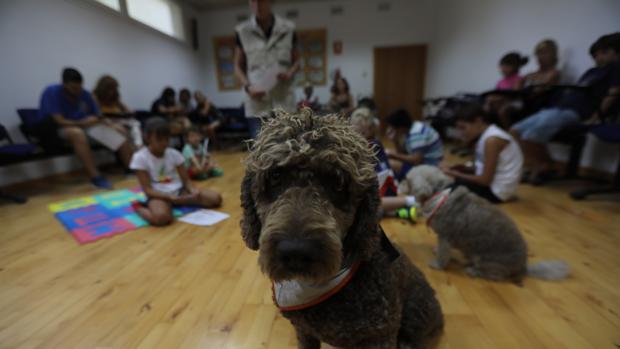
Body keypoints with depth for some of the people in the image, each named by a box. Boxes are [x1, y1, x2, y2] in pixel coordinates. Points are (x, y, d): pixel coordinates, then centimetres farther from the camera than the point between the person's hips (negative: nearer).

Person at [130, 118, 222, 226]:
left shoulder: (174, 154, 2)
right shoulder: (140, 157, -8)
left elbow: (186, 180, 4)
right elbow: (147, 189, -12)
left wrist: (193, 190, -19)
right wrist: (169, 197, -27)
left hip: (179, 191, 4)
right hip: (158, 195, -4)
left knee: (215, 198, -10)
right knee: (161, 217, -38)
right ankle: (138, 207, -4)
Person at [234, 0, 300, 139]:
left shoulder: (288, 29, 4)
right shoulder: (242, 31, 4)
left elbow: (296, 61, 12)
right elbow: (238, 67, 10)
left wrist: (289, 74, -10)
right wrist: (248, 87, -9)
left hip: (284, 100, 1)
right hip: (257, 103, 0)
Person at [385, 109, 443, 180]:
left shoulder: (416, 134, -25)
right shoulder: (412, 128, 4)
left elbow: (416, 160, -28)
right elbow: (403, 152, 7)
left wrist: (395, 155, -19)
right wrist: (394, 140, -8)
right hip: (421, 159, 10)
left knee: (390, 164, -23)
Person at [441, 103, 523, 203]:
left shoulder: (492, 140, -22)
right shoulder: (486, 135, 7)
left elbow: (485, 180, -22)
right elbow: (483, 169, 9)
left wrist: (453, 173, -16)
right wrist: (462, 169, -6)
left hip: (496, 191, -9)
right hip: (491, 184, 9)